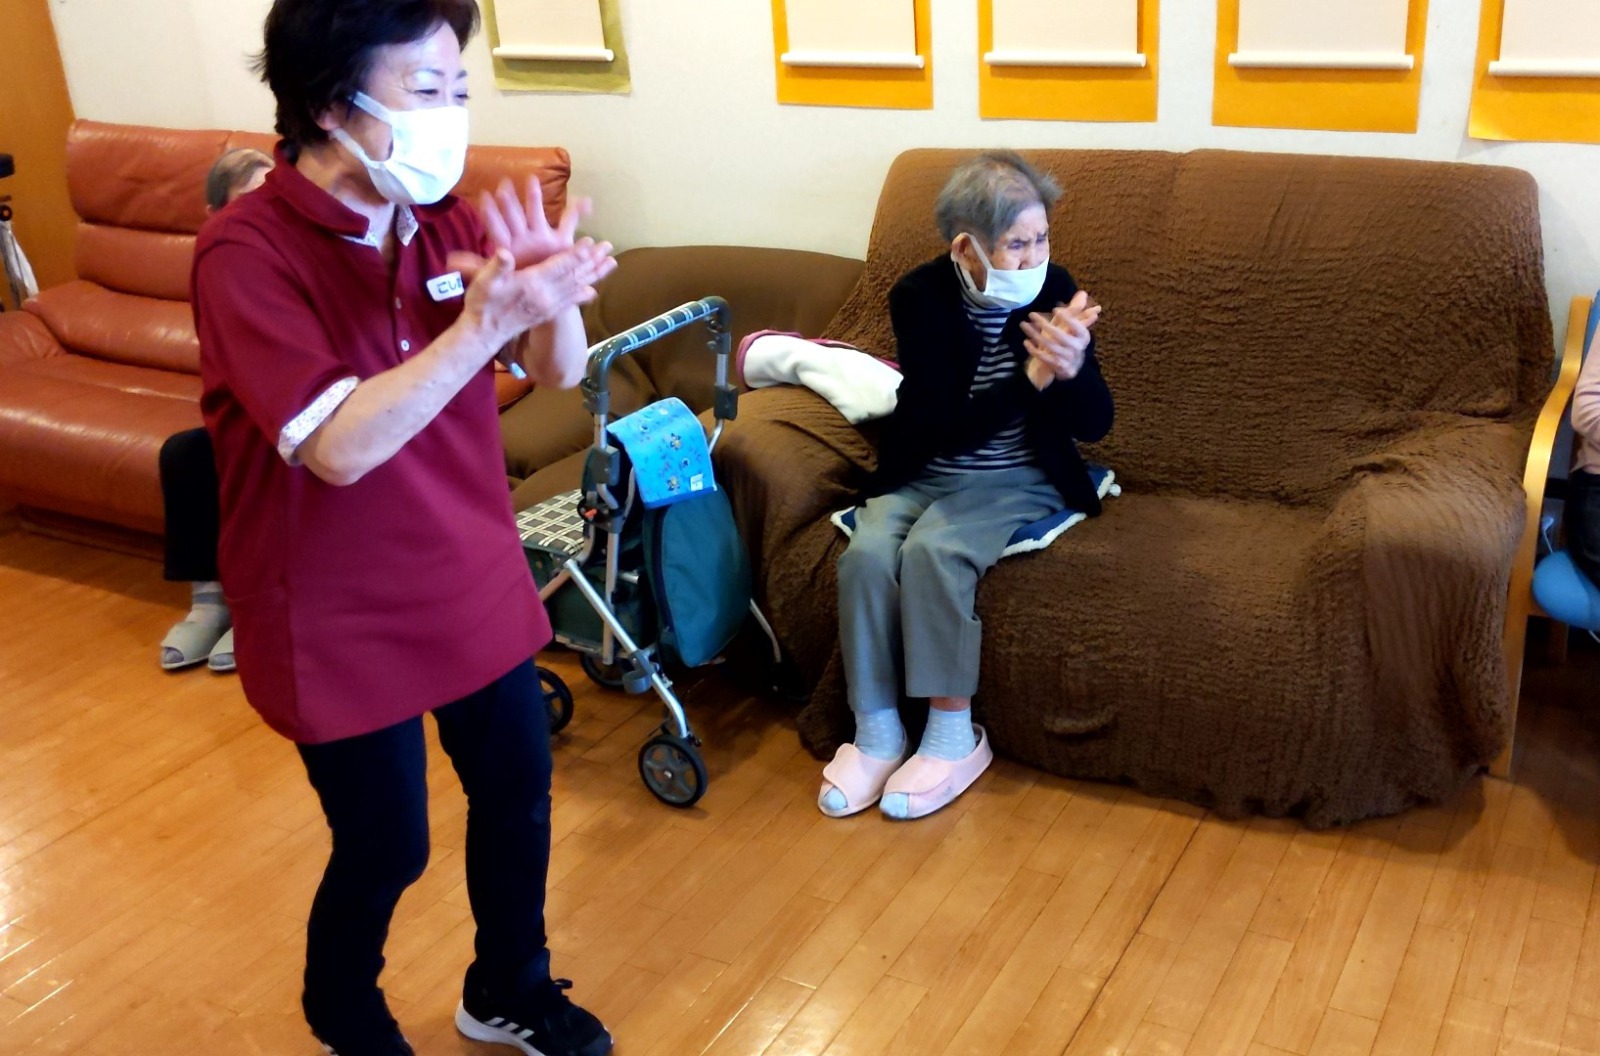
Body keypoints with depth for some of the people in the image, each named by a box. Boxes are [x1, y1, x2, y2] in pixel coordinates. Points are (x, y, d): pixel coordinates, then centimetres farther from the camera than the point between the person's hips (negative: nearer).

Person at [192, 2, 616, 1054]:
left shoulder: (442, 221, -2)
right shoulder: (246, 251, -21)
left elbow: (560, 371, -3)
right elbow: (340, 446, -31)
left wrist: (552, 289, -25)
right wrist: (487, 322, -37)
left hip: (476, 584, 6)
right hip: (343, 616, -6)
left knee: (519, 788, 17)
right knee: (387, 848, 9)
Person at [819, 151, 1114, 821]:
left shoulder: (1053, 292, -8)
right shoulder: (920, 297, -11)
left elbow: (1095, 424, -7)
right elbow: (942, 427, -20)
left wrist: (1072, 369, -30)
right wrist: (1031, 377, -33)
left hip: (1017, 478, -1)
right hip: (923, 473, 1)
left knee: (934, 551, -29)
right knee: (867, 554, -27)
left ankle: (954, 738, -17)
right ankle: (876, 734, -13)